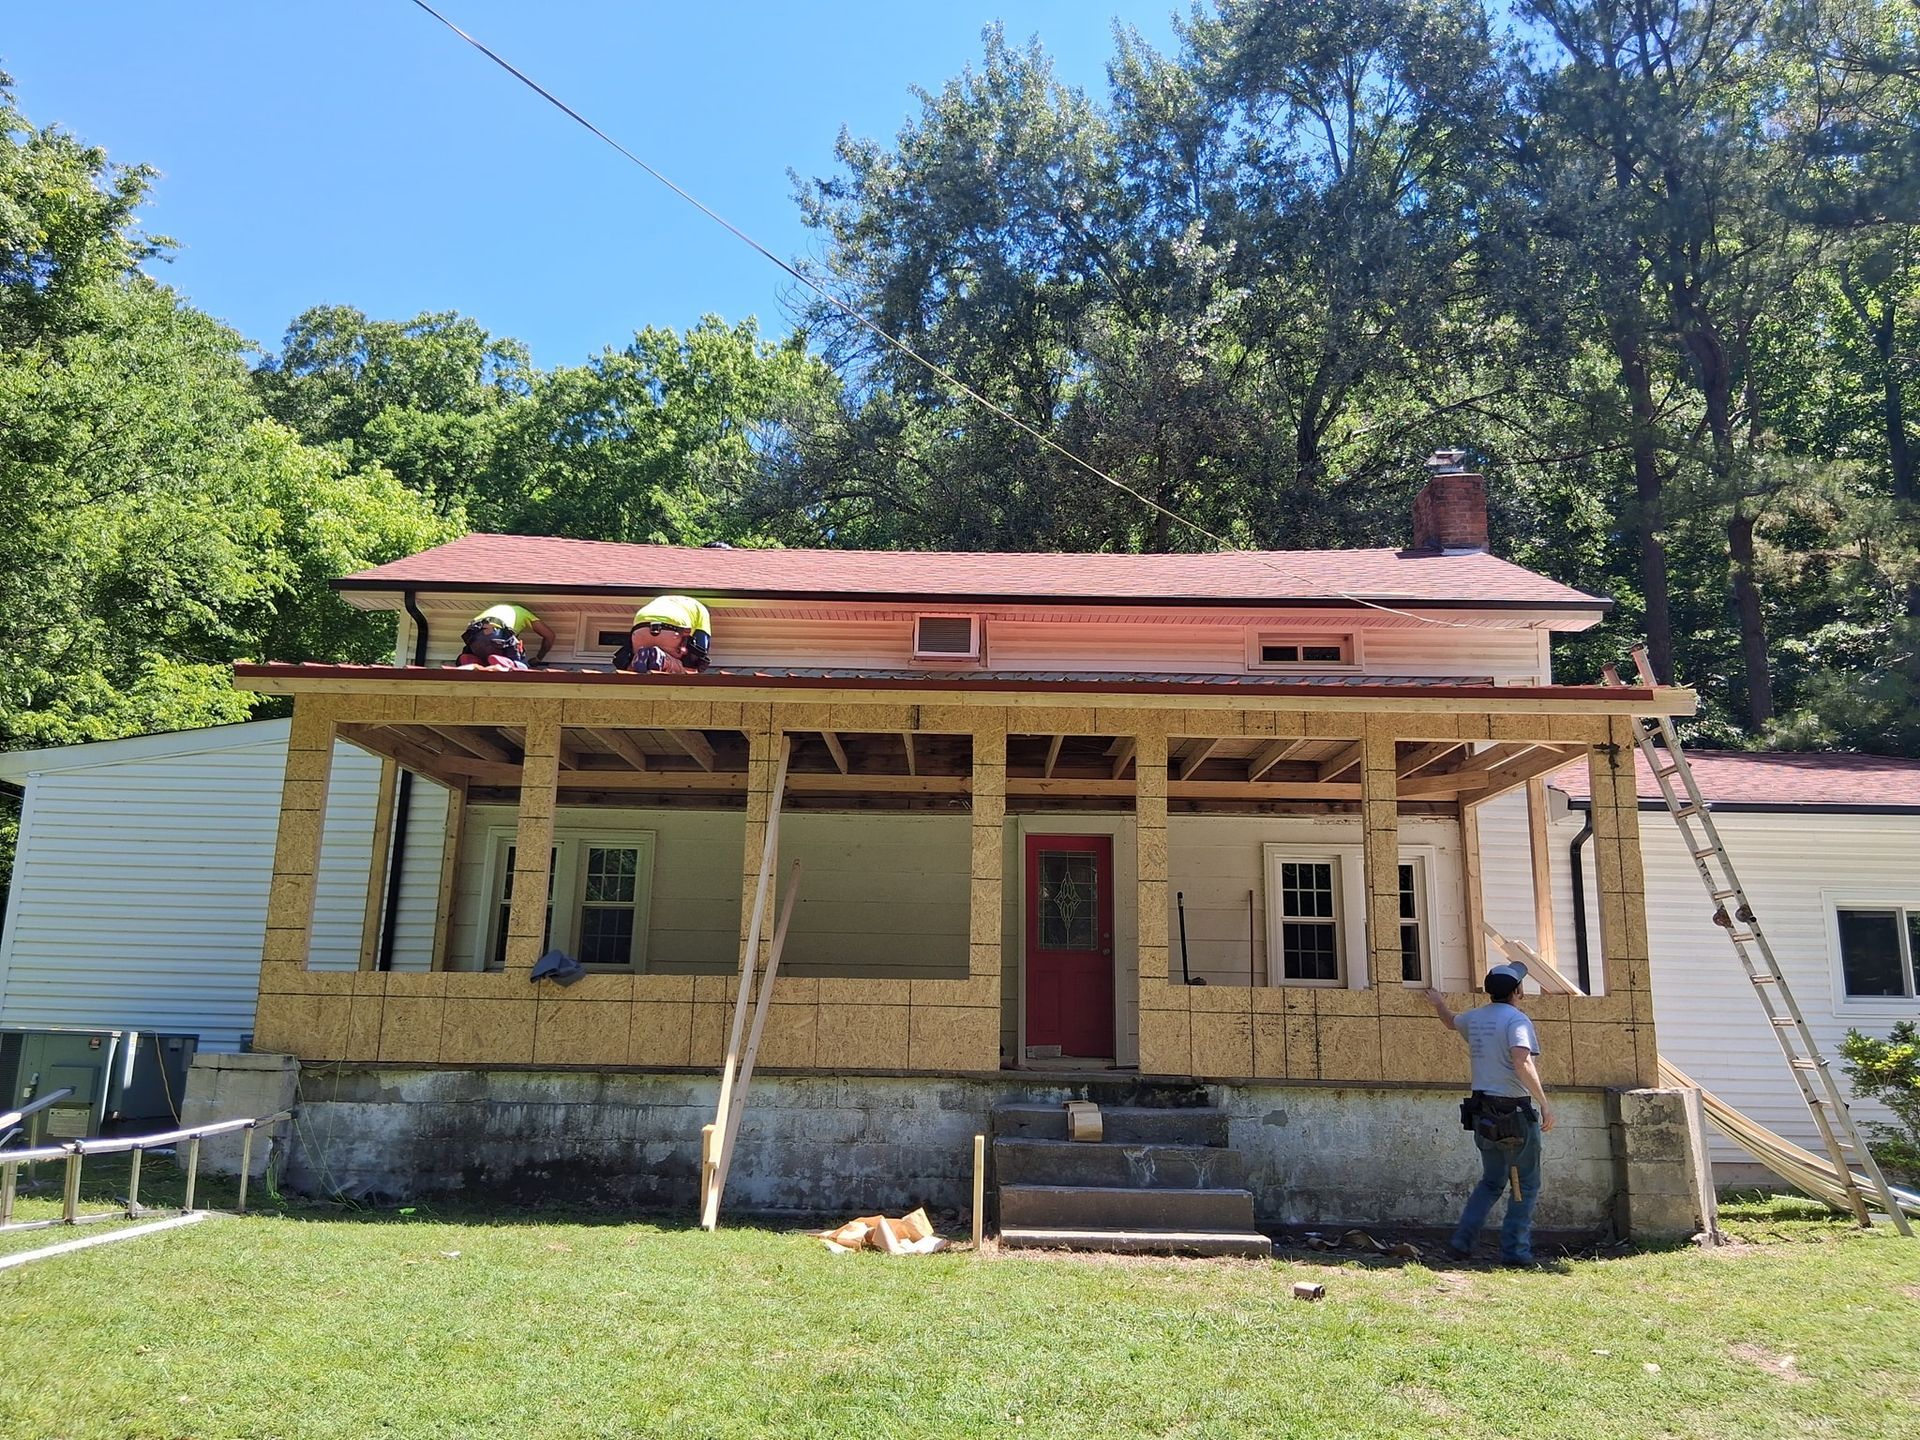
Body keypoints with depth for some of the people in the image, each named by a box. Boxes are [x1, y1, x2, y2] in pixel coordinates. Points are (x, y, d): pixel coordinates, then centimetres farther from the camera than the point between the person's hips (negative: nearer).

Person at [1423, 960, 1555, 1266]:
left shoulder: (1473, 1018, 10)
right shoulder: (1516, 1019, -12)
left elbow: (1450, 1021, 33)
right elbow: (1522, 1062, -26)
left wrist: (1438, 1004, 54)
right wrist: (1544, 1102, -23)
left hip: (1482, 1112, 7)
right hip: (1514, 1113, -7)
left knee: (1491, 1182, 17)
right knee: (1526, 1186, 6)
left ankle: (1462, 1241, 9)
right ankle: (1514, 1250, 4)